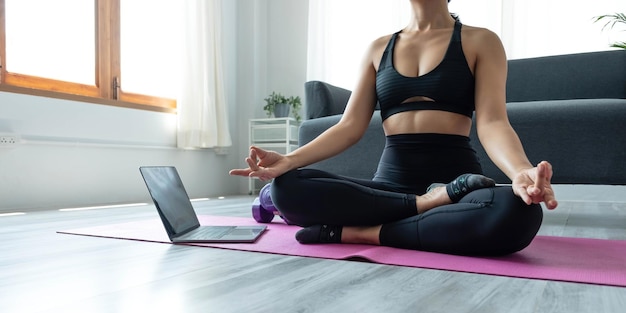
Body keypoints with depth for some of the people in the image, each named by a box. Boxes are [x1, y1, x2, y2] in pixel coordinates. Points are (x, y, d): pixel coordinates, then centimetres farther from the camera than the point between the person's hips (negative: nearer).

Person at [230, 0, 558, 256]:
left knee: (516, 211, -36)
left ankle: (364, 232, -22)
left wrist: (521, 172, -30)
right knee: (286, 188, -23)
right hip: (390, 181, 2)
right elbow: (350, 126, 7)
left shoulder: (480, 41, 8)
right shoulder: (379, 48, 16)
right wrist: (289, 159, -11)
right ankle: (429, 204, -21)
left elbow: (491, 123, -6)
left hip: (454, 178, -1)